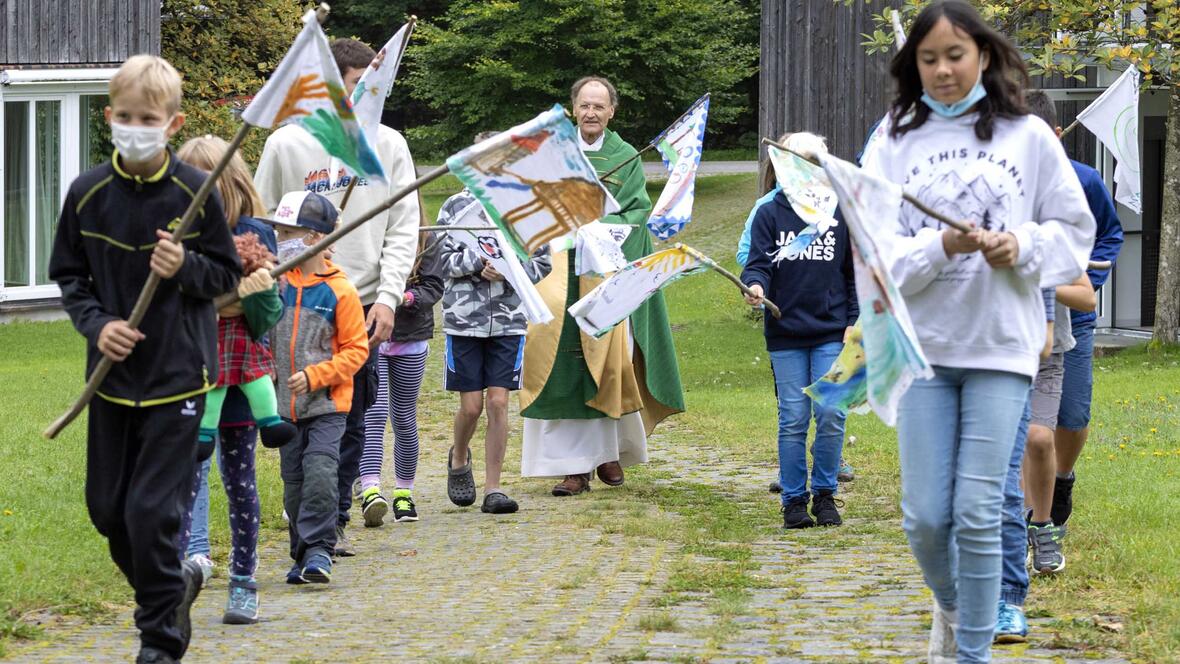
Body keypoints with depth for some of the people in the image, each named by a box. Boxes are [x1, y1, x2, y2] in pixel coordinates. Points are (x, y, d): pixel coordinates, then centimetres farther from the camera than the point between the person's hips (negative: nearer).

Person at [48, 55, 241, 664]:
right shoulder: (88, 192, -3)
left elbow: (226, 274, 0)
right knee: (107, 509, 11)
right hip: (113, 373, 4)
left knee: (152, 511, -7)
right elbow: (69, 276, 8)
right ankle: (175, 583, 38)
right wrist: (96, 324, -9)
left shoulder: (194, 191, -9)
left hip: (177, 375, -4)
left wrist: (186, 267, -20)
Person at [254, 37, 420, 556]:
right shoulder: (285, 144, 1)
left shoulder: (388, 145, 6)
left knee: (351, 422, 5)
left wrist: (387, 297, -6)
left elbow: (403, 229, 5)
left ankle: (335, 522, 14)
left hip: (362, 305, 2)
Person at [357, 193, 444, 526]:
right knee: (374, 412, -15)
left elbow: (434, 287, 0)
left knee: (403, 419, 12)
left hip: (410, 339, 3)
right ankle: (370, 491, -20)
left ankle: (404, 492, 24)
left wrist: (410, 298, -18)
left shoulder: (426, 241, 1)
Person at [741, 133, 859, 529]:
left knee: (831, 417, -3)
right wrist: (755, 285, -26)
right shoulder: (769, 215, 2)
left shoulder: (841, 214, 6)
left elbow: (855, 273, 11)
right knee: (793, 419, 1)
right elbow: (759, 262, -3)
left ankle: (825, 495, 11)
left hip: (831, 333, 1)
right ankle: (794, 500, 10)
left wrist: (854, 321, 4)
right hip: (785, 335, -1)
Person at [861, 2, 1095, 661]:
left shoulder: (1029, 136, 2)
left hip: (1002, 347, -1)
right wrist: (943, 247, -18)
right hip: (923, 346, 1)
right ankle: (950, 605, 32)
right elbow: (875, 254, -1)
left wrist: (1024, 248, -11)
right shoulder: (895, 143, 4)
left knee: (978, 513, -6)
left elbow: (1075, 231, 8)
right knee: (925, 515, 2)